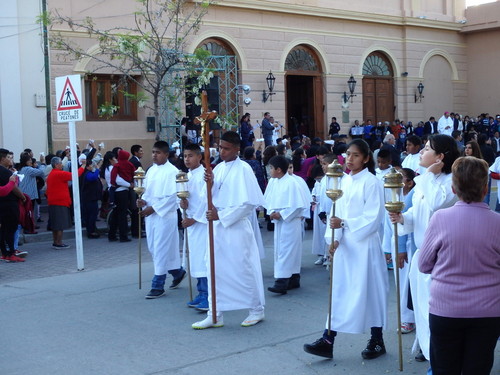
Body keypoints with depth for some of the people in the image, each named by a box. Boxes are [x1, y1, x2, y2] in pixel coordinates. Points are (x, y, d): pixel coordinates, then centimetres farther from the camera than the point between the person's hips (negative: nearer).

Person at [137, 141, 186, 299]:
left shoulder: (172, 172, -12)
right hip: (150, 215, 8)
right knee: (153, 249, 14)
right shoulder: (151, 170, 10)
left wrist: (153, 208, -17)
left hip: (165, 215, -8)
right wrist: (143, 201, -3)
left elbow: (172, 196, -16)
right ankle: (178, 272, 33)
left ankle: (158, 286, 4)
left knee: (161, 250, -3)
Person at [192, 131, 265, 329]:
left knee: (243, 269, 2)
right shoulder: (218, 168, 9)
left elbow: (249, 203, -16)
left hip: (236, 227, -7)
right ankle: (215, 314, 16)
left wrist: (221, 215, -17)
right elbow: (213, 197, 12)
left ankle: (257, 310, 19)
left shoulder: (244, 169, -12)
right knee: (215, 270, 8)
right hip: (217, 226, 7)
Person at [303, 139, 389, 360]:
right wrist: (333, 237, -7)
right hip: (344, 244, 6)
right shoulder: (344, 181, 9)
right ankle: (328, 340, 8)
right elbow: (337, 211, 7)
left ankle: (377, 340, 20)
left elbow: (373, 217, -16)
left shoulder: (371, 183, -10)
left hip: (364, 245, -6)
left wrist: (344, 224, -23)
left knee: (368, 290, 4)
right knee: (339, 290, 6)